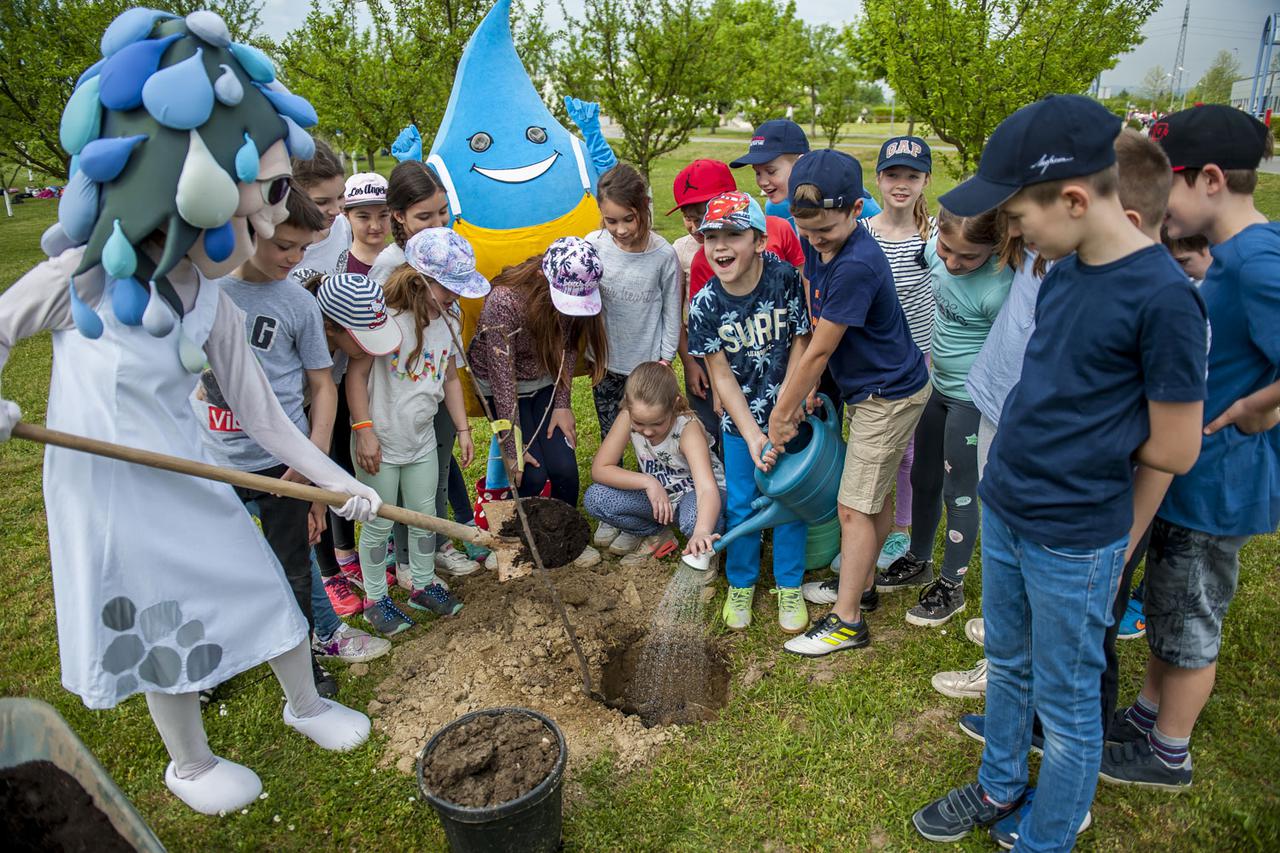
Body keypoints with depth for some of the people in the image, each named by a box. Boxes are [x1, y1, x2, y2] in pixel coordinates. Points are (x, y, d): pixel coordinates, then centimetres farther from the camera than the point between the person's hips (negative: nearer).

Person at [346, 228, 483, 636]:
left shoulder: (445, 323, 3)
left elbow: (450, 378, 11)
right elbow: (357, 375, -17)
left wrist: (463, 429, 10)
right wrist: (364, 430, -20)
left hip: (422, 440, 6)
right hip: (380, 442, -6)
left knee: (425, 516, 17)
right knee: (379, 523, 8)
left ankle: (423, 585, 36)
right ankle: (375, 598, 26)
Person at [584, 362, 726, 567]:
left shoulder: (688, 428, -31)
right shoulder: (628, 417, -21)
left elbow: (708, 489, -44)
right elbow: (599, 469, -17)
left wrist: (702, 532, -64)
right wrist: (647, 481, -31)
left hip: (695, 492, -4)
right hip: (657, 491, 4)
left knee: (695, 520, -40)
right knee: (594, 498, -19)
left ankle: (704, 549, -2)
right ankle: (658, 535, 3)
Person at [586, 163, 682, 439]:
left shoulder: (664, 254, -15)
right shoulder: (593, 245, -10)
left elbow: (672, 311, -3)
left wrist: (666, 358, 0)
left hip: (648, 364, -2)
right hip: (605, 362, 2)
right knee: (609, 436, 15)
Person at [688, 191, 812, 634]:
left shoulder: (786, 280, -19)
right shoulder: (705, 305, -14)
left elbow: (802, 342, -9)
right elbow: (721, 375, -10)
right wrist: (752, 435, -16)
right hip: (739, 420, 1)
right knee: (740, 504, 10)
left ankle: (789, 587, 31)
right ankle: (741, 584, 33)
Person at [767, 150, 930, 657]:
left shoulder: (856, 266, -30)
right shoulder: (815, 244, -2)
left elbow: (819, 350, -23)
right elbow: (814, 323, 3)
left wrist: (781, 411, -13)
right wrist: (802, 393, -2)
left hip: (889, 396, -9)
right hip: (870, 390, 9)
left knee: (854, 507, -3)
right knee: (874, 497, 20)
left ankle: (846, 621, 10)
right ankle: (860, 585, 36)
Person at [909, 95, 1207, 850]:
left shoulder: (1164, 298, -21)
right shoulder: (1062, 270, 1)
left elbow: (1175, 451, -14)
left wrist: (1085, 445, -2)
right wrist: (1032, 436, 1)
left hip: (1075, 542, -7)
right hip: (1003, 511, 7)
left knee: (1065, 705, 13)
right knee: (1006, 665, 24)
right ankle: (1000, 787, 46)